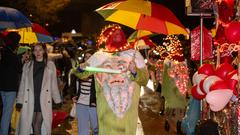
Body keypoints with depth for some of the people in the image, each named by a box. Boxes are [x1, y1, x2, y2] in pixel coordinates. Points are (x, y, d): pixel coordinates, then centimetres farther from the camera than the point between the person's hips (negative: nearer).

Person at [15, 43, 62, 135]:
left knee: (38, 127, -6)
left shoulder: (50, 65, 6)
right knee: (26, 127, 1)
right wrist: (19, 101, 4)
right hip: (30, 101, 2)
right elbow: (23, 84, 9)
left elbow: (54, 84, 8)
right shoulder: (27, 65, 10)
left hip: (44, 101, -2)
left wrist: (57, 100, 7)